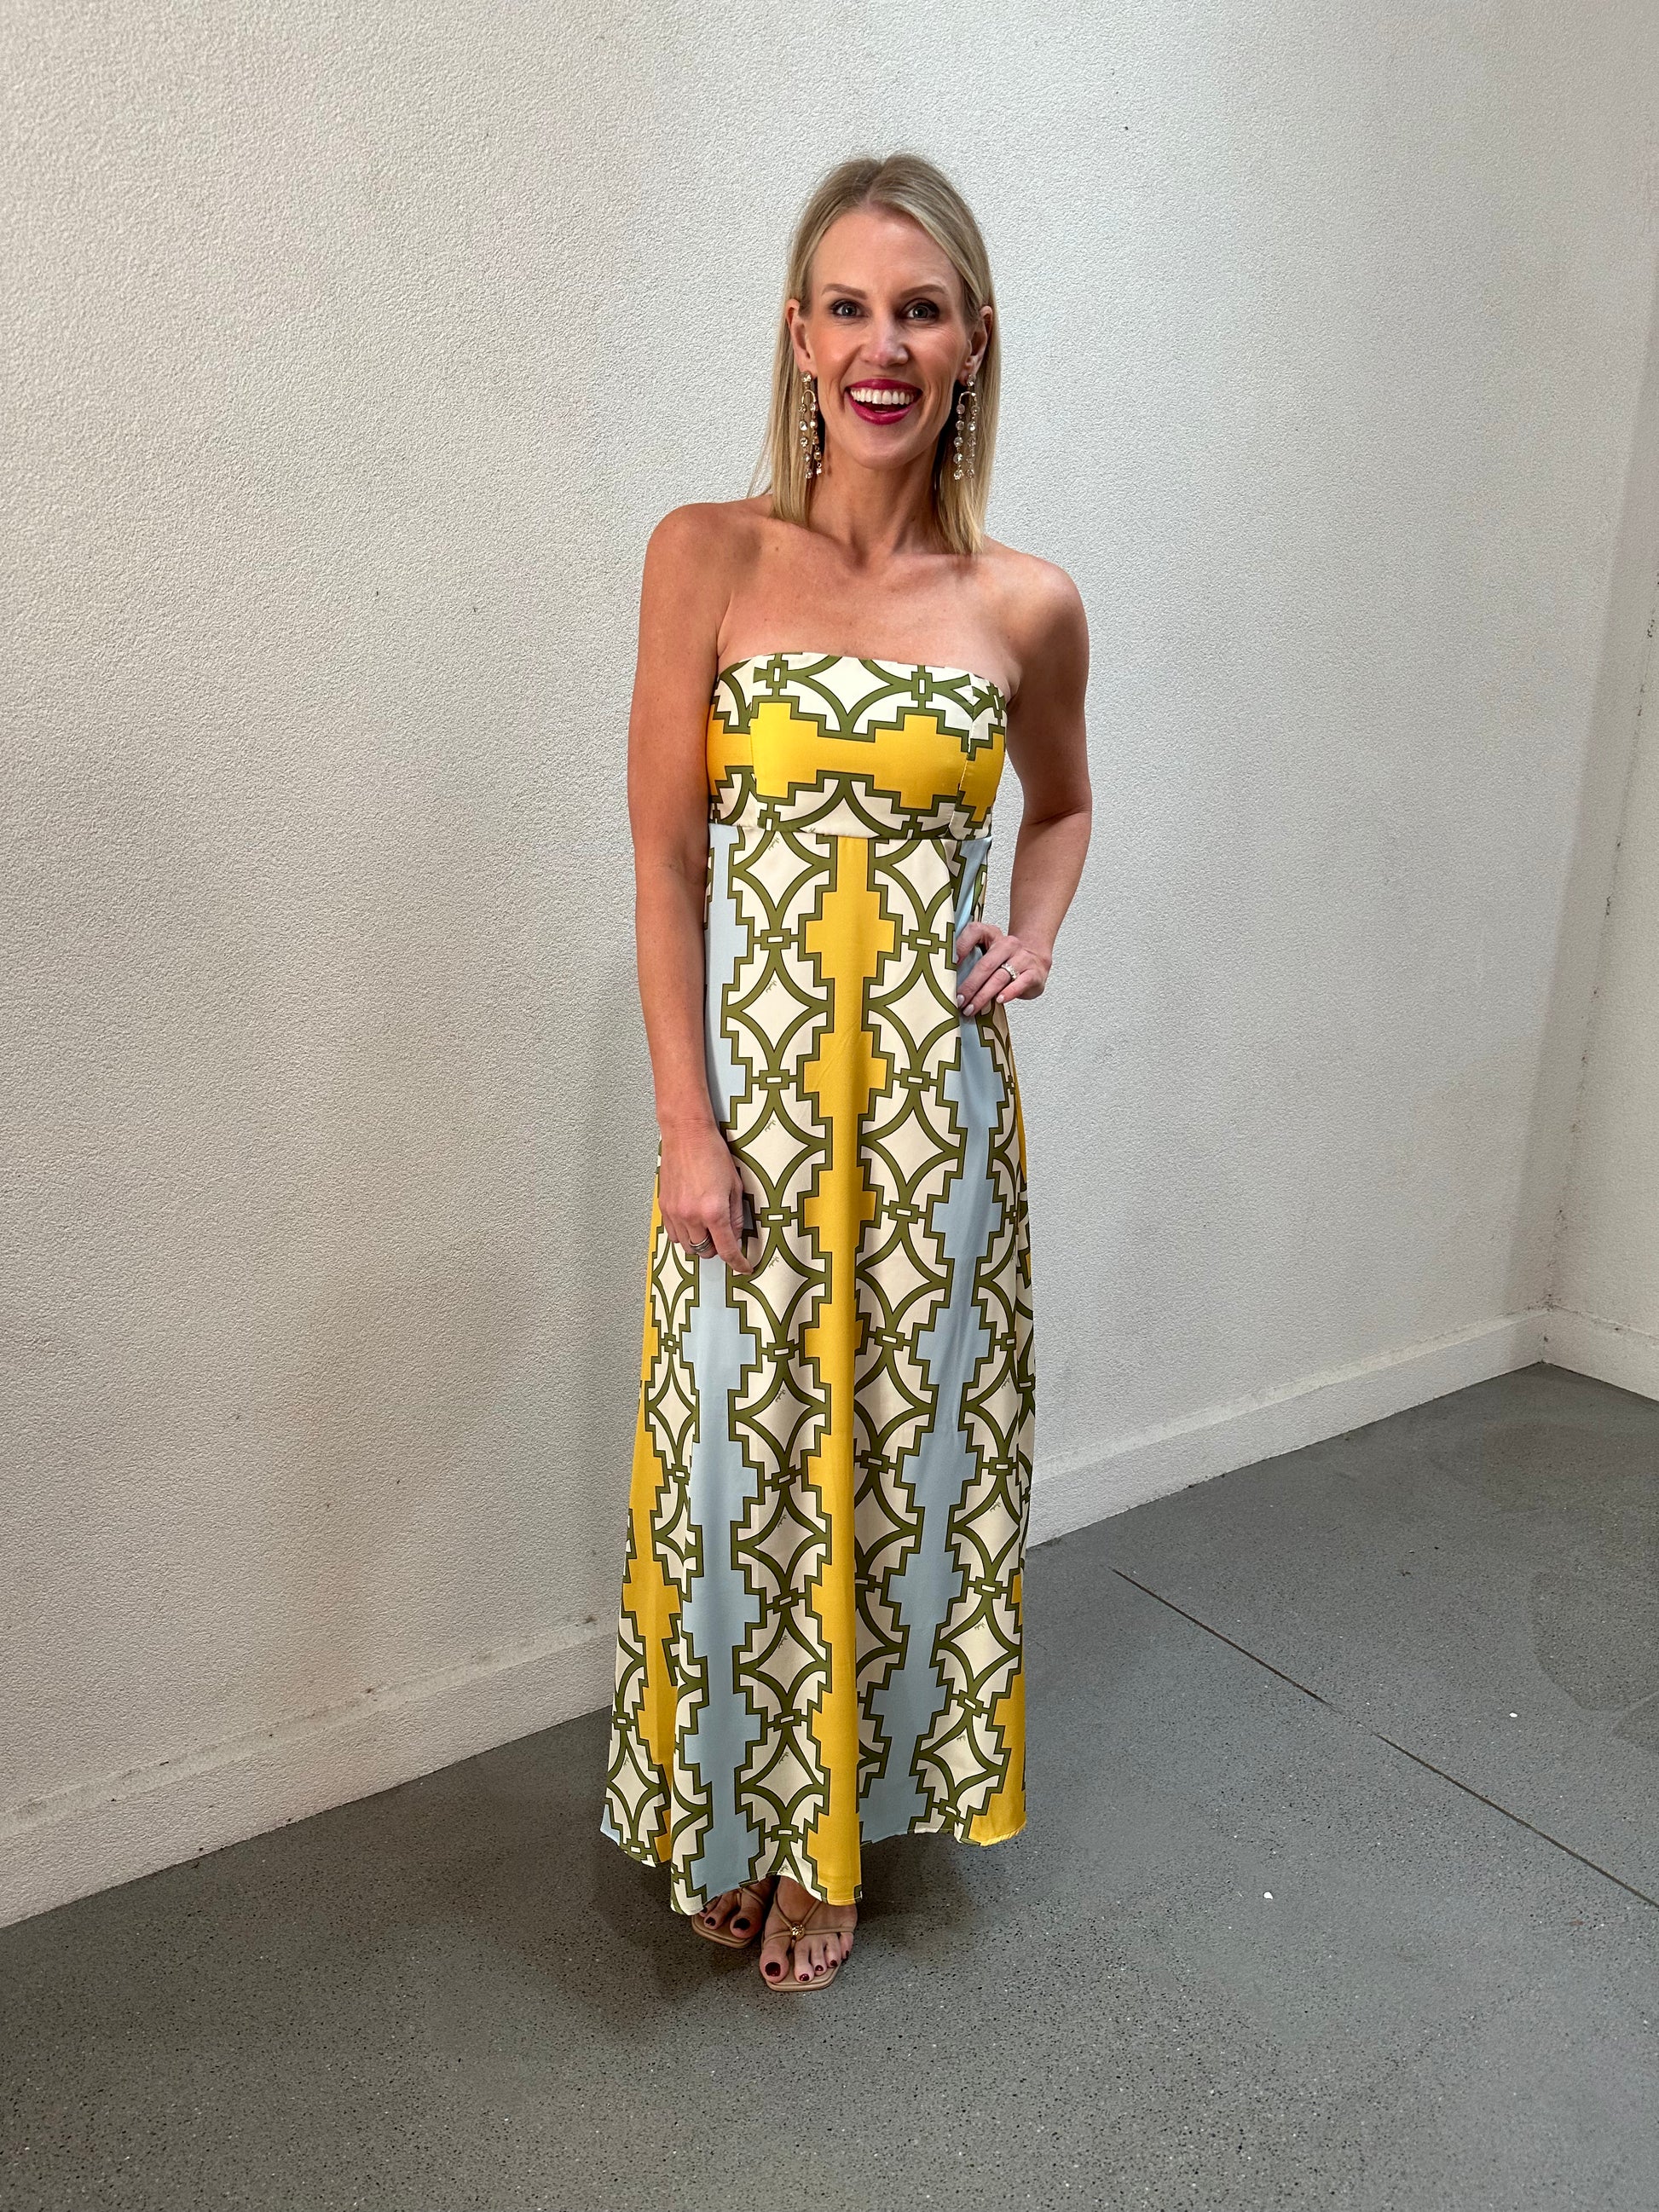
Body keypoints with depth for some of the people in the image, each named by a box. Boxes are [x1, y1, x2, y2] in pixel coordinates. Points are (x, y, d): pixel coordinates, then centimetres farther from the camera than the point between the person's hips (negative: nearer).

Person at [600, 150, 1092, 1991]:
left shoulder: (1026, 603, 1)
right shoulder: (709, 556, -4)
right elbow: (663, 858, -6)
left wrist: (1035, 935, -1)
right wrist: (688, 1129, -11)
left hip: (932, 1085, 2)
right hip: (755, 1077, -1)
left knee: (903, 1446, 13)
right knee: (743, 1456, 9)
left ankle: (833, 1827, 37)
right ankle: (731, 1816, 36)